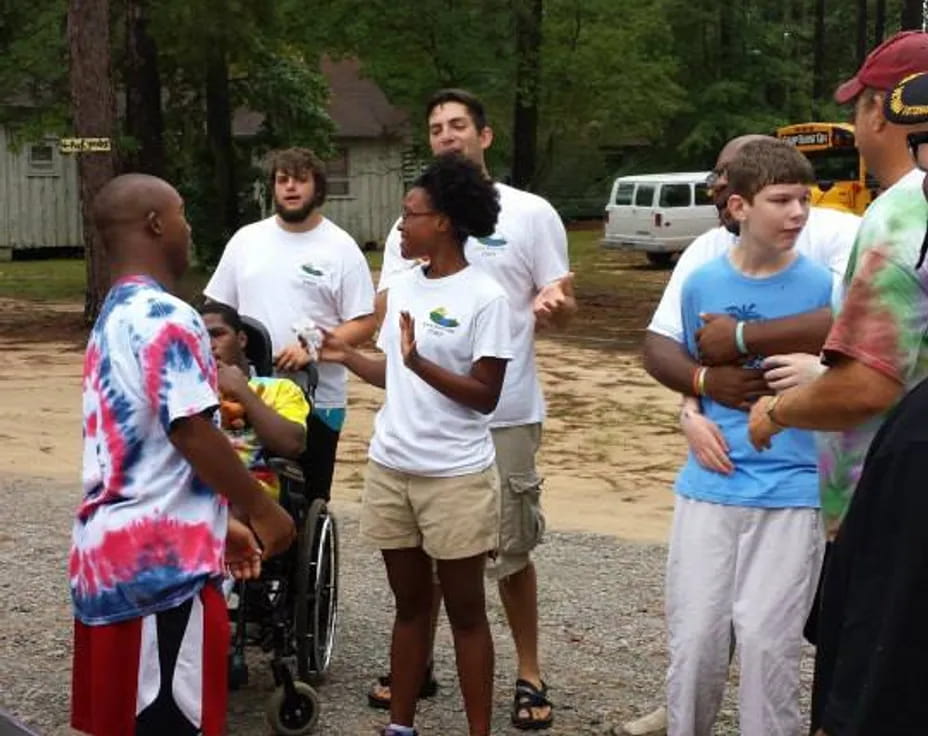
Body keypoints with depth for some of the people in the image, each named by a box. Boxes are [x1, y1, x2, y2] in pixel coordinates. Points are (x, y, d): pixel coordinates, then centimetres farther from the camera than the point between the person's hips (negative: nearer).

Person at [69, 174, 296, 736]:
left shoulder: (114, 318, 17)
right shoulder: (168, 318, -15)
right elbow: (193, 436, -20)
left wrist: (218, 523, 21)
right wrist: (262, 510, -8)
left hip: (108, 552, 10)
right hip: (161, 560, -10)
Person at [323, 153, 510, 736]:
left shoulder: (484, 296, -12)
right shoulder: (402, 286, 8)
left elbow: (484, 396, -16)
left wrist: (420, 363, -25)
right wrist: (347, 357, 8)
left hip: (456, 478, -6)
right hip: (390, 470, 6)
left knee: (465, 610, 5)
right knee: (411, 604, 16)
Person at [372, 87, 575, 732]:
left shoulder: (531, 214, -1)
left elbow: (562, 308, -2)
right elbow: (384, 310, 4)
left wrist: (555, 305, -26)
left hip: (504, 413, -3)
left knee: (511, 550, 5)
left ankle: (530, 675, 18)